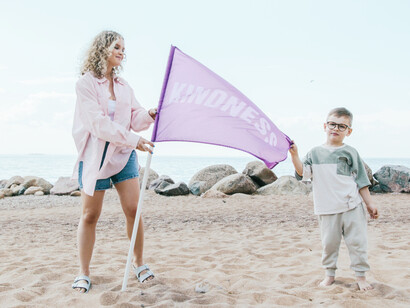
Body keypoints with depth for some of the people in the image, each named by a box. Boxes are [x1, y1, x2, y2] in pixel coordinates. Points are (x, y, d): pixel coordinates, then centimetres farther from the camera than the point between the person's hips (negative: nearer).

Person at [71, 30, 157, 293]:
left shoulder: (124, 86, 12)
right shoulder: (86, 83, -6)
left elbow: (135, 119, 6)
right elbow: (99, 123, -17)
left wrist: (149, 115, -16)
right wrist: (134, 140, -22)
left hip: (124, 154, 4)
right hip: (95, 156, -4)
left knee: (133, 209, 0)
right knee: (90, 215, 3)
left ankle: (139, 263, 18)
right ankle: (84, 273, 16)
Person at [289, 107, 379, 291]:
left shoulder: (350, 152, 5)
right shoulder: (315, 153, 7)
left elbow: (361, 181, 6)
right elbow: (303, 172, -4)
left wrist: (369, 203, 4)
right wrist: (295, 155, -18)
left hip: (352, 207, 0)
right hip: (327, 209, 1)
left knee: (356, 242, 2)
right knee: (329, 243, 8)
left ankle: (361, 276, 15)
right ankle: (329, 274, 23)